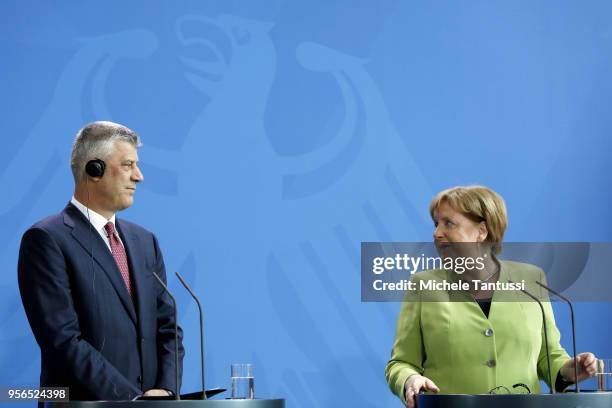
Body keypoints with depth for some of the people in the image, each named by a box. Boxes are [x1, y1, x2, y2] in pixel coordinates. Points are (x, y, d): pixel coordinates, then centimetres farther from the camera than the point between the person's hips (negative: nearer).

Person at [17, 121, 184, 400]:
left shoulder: (145, 241, 15)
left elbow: (167, 327, 14)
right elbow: (63, 340, -13)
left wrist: (165, 391, -4)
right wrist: (133, 398, -15)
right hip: (84, 402, -5)